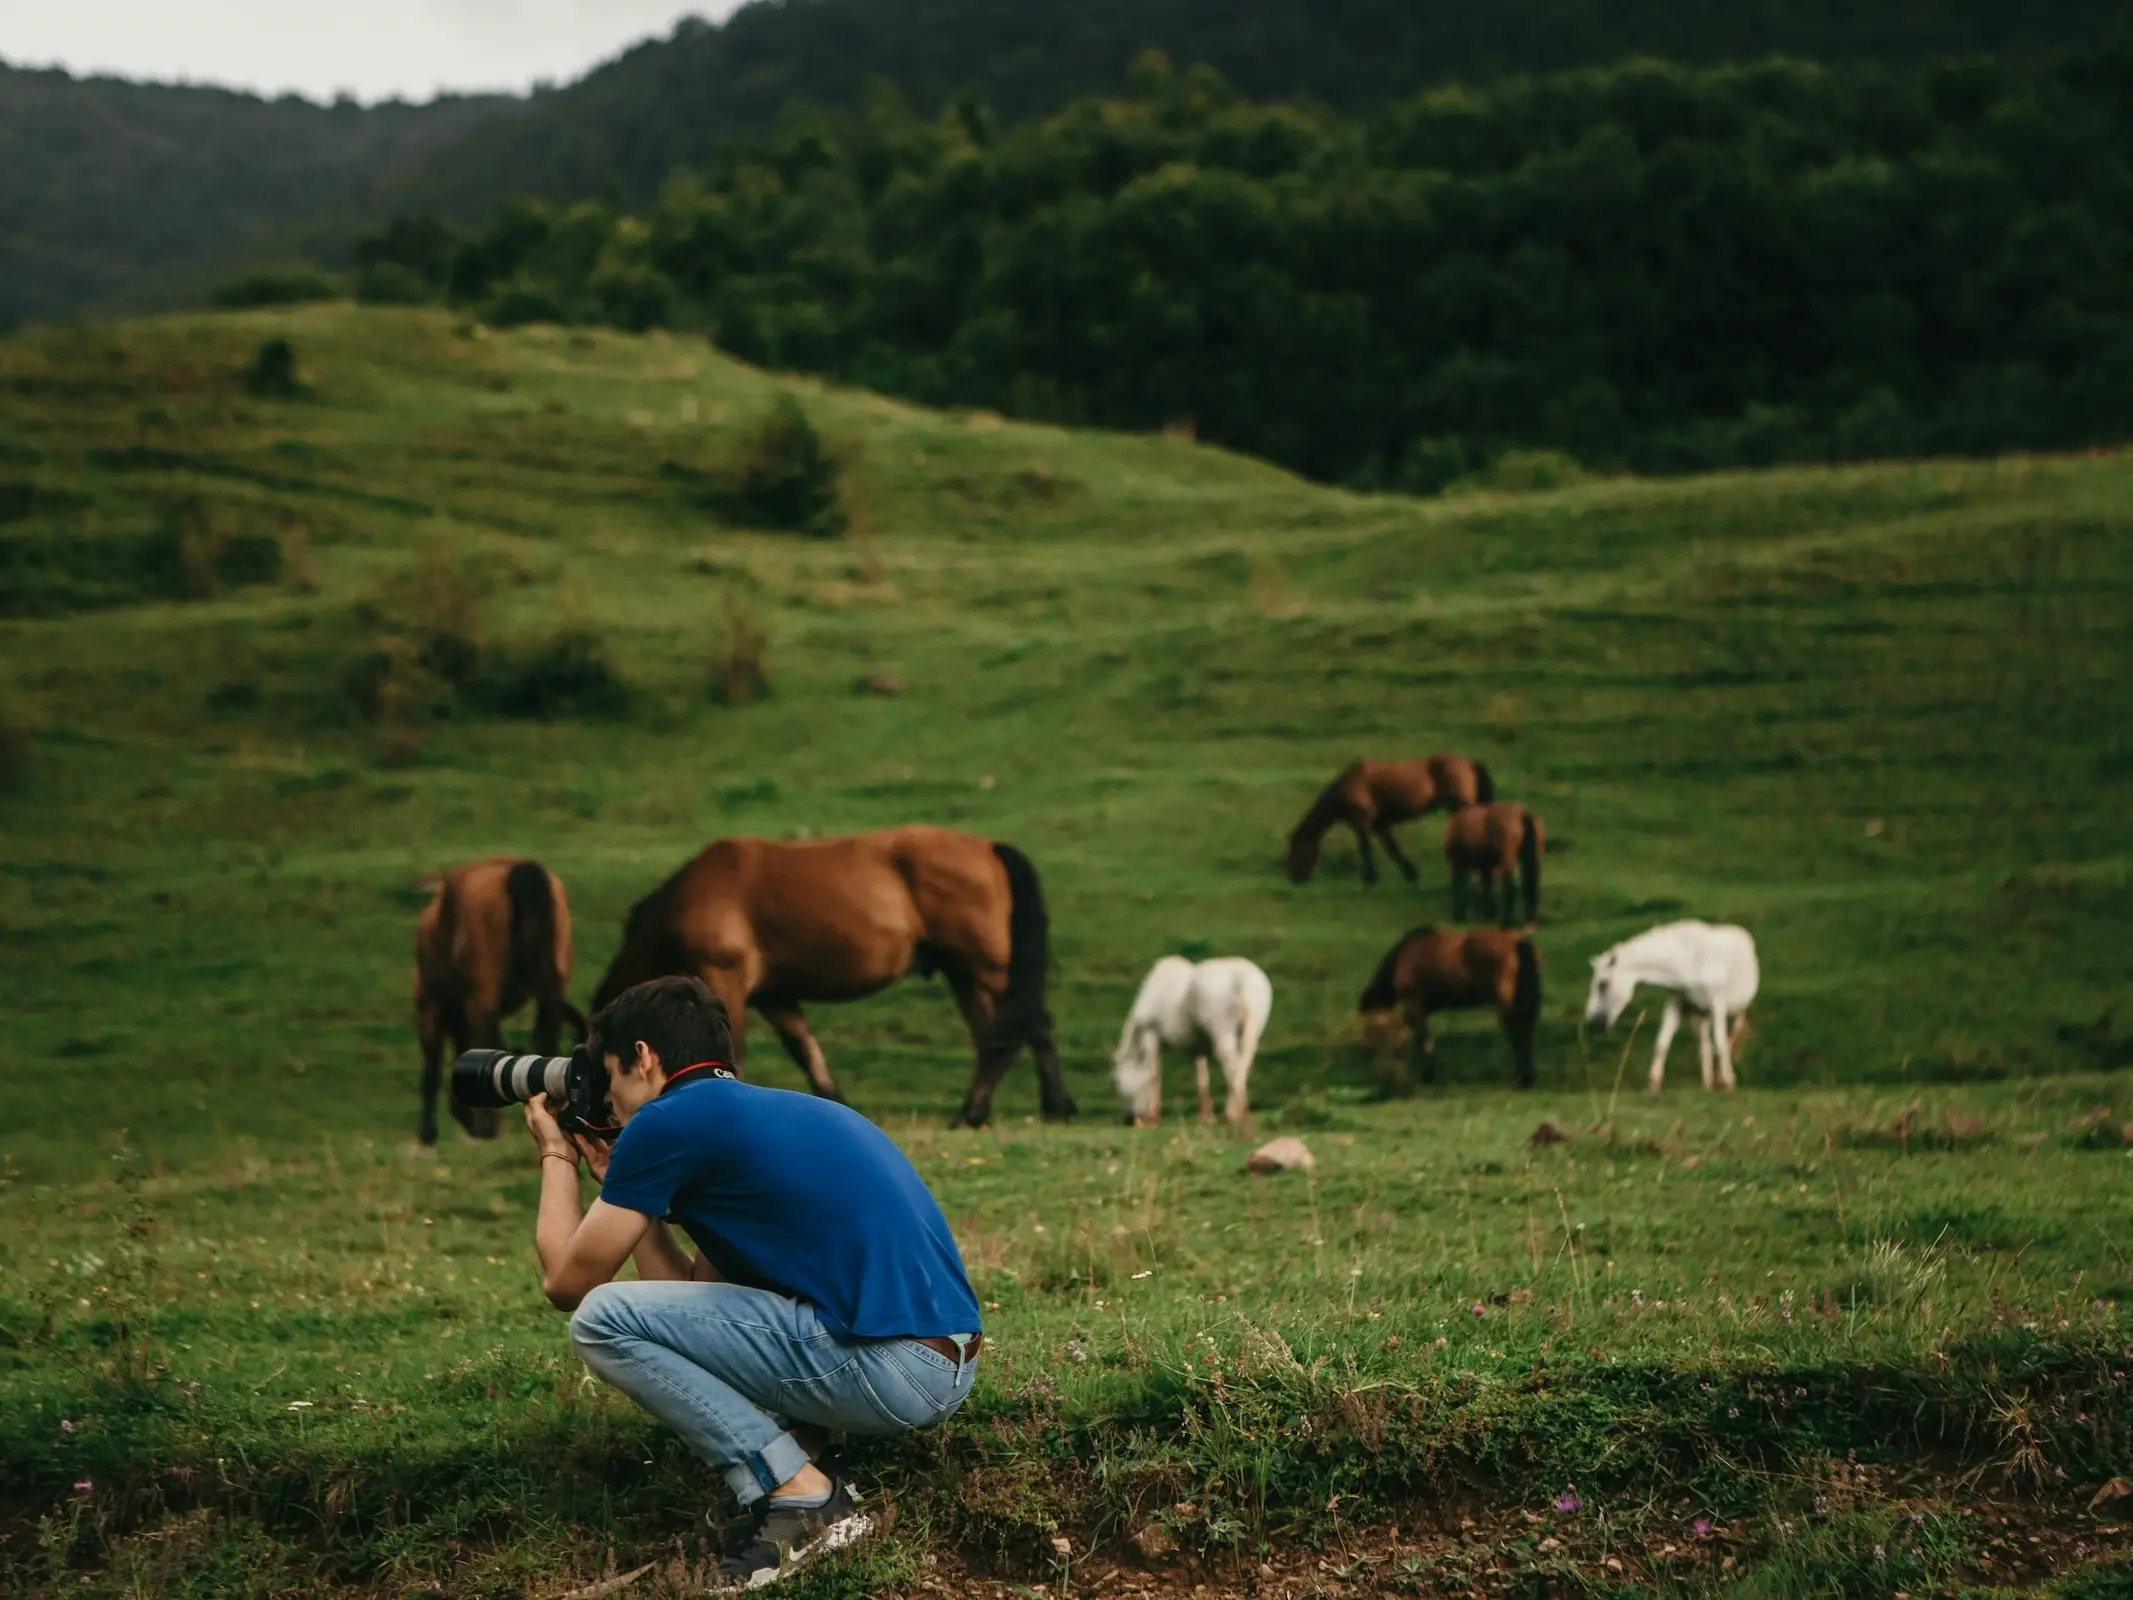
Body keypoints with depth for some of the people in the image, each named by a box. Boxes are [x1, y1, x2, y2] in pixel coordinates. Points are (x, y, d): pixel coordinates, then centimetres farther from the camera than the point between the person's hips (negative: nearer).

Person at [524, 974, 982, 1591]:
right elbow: (693, 1291, 24)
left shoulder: (668, 1120, -3)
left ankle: (802, 1499, -7)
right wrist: (617, 1179, 28)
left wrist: (557, 1155, 21)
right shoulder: (777, 1111, 23)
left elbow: (568, 1284, 6)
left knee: (602, 1321, -5)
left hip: (890, 1369, -10)